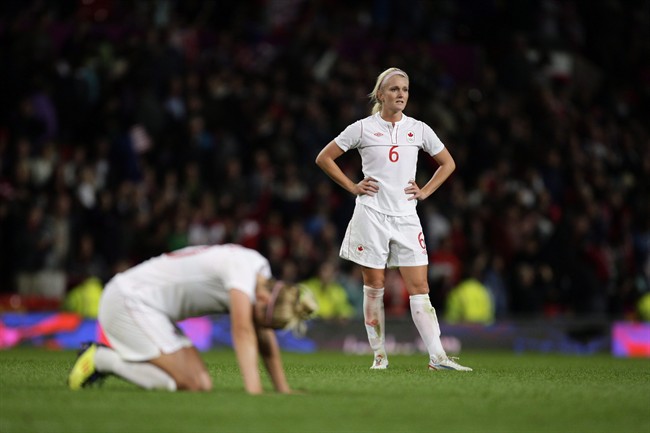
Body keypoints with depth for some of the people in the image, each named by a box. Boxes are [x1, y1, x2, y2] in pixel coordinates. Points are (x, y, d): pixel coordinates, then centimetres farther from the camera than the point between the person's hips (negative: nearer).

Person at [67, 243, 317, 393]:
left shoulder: (263, 273, 4)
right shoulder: (243, 266, -23)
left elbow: (265, 336, 14)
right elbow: (243, 331, -32)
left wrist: (283, 390, 10)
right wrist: (254, 392, -38)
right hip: (128, 300, -10)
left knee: (202, 383, -2)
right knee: (191, 384, -17)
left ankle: (107, 358, 5)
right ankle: (101, 358, -7)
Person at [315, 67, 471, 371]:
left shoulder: (418, 130, 7)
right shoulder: (363, 129, 0)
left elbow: (447, 164, 20)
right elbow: (324, 158, 6)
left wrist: (425, 192, 8)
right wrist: (352, 187, 0)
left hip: (406, 217, 2)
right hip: (371, 215, -2)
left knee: (419, 288, -5)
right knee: (374, 286, 1)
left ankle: (437, 356, -11)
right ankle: (379, 355, 8)